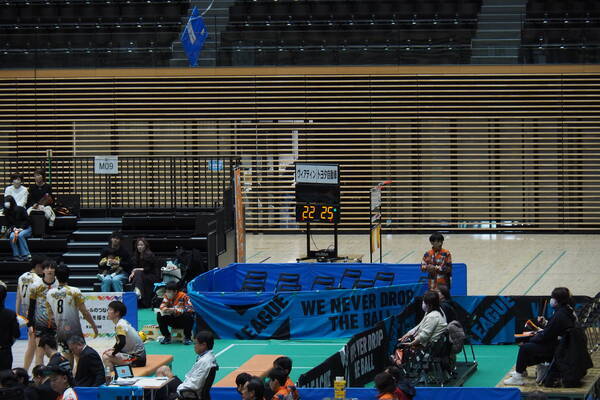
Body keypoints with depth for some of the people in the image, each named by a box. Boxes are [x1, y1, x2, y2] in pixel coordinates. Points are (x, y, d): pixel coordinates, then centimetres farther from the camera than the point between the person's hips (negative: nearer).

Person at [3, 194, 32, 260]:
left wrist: (20, 229, -18)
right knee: (12, 236, -30)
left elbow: (27, 221, -8)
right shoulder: (7, 212, 3)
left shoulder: (20, 209, -10)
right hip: (14, 229, 3)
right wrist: (14, 229, -15)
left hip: (25, 229, -3)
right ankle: (16, 255, -27)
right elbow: (8, 224, 5)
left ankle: (26, 255, -32)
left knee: (20, 235, -35)